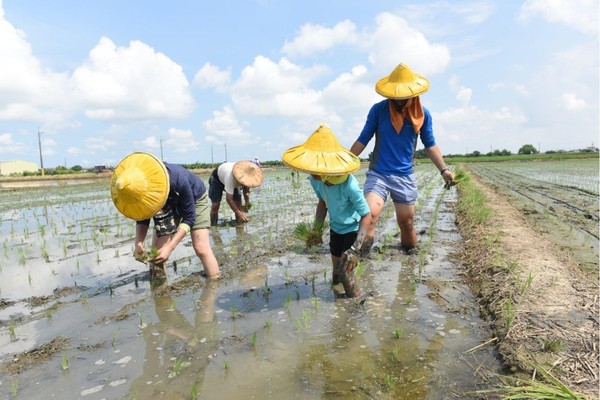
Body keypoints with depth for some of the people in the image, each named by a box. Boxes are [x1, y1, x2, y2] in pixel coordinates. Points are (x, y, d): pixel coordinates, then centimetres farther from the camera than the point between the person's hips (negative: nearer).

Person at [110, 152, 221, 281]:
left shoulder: (178, 180, -43)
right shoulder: (139, 187, -29)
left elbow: (189, 217, -31)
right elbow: (142, 217, -12)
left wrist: (170, 247, -37)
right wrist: (138, 243, -29)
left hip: (195, 198, -4)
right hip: (168, 204, 4)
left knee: (201, 248, -14)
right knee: (156, 252, -4)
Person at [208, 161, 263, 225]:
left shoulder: (248, 176, -29)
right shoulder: (230, 176, -46)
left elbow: (246, 190, -11)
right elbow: (229, 199, -41)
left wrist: (247, 203, -30)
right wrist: (239, 214, -42)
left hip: (234, 183, 5)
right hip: (217, 179, -5)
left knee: (238, 204, -8)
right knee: (215, 205, -15)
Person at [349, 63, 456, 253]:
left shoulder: (423, 114, 2)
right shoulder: (378, 110, -5)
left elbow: (430, 144, 11)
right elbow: (363, 140, 0)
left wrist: (444, 169, 3)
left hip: (405, 176, 2)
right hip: (378, 174, -2)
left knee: (406, 223, 9)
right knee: (370, 213, -25)